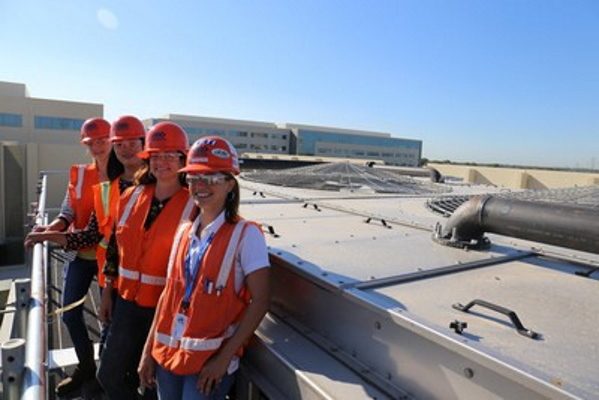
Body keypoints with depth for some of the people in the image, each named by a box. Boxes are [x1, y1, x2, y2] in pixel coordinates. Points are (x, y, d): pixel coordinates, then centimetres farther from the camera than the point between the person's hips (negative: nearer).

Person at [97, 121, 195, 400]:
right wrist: (108, 291, 13)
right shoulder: (131, 197, 2)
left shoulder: (194, 205, -14)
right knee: (109, 375, 18)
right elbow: (116, 246, 11)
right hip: (127, 301, 5)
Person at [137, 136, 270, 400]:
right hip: (168, 354, 6)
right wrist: (148, 350, 8)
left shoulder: (246, 234, -13)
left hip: (211, 360, -5)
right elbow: (169, 292, 9)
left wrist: (225, 357, -16)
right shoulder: (184, 231, 4)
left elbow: (259, 302, -14)